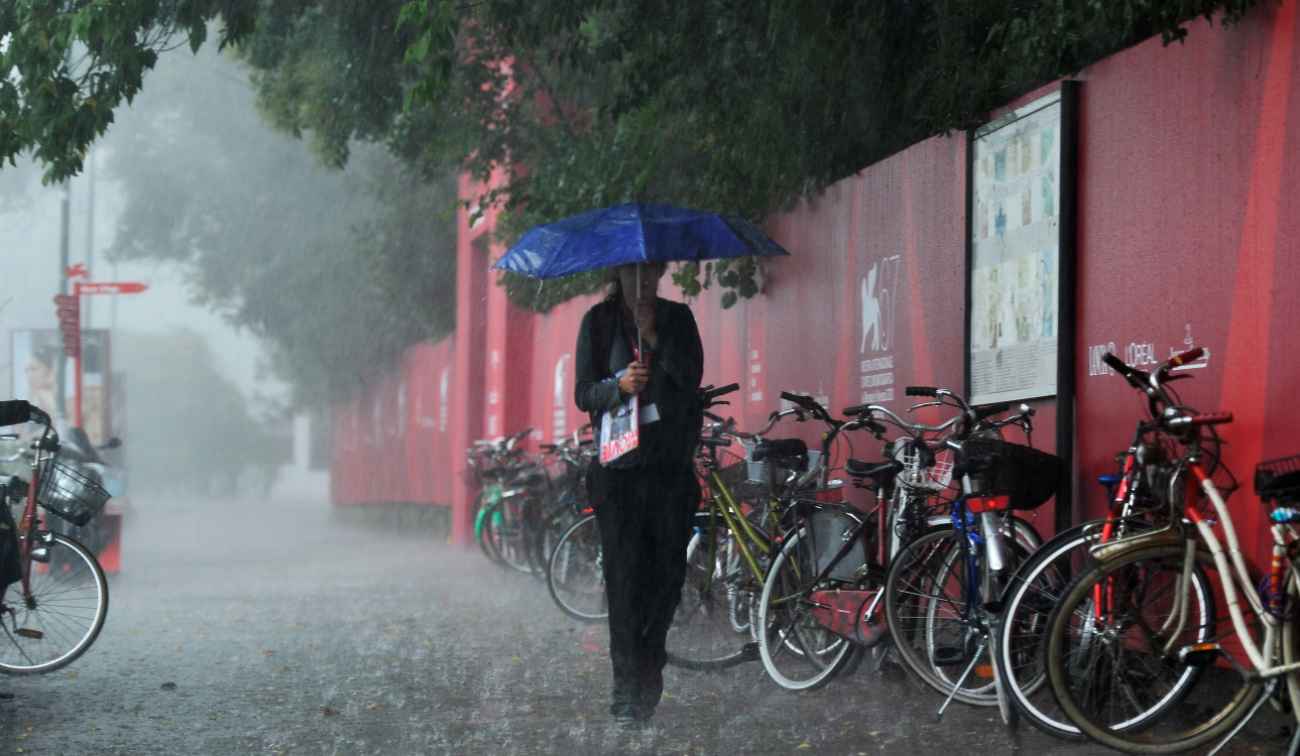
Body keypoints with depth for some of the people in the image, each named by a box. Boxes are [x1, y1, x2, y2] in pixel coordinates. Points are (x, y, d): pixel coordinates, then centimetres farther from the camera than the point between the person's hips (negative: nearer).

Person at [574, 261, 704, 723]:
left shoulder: (677, 318, 10)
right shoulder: (599, 321, 5)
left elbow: (691, 376, -4)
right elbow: (583, 394, 1)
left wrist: (653, 335, -14)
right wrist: (618, 385, -18)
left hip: (671, 462, 2)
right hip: (619, 464, -2)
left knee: (669, 571, 0)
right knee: (624, 574, -6)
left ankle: (649, 660, 23)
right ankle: (628, 687, -2)